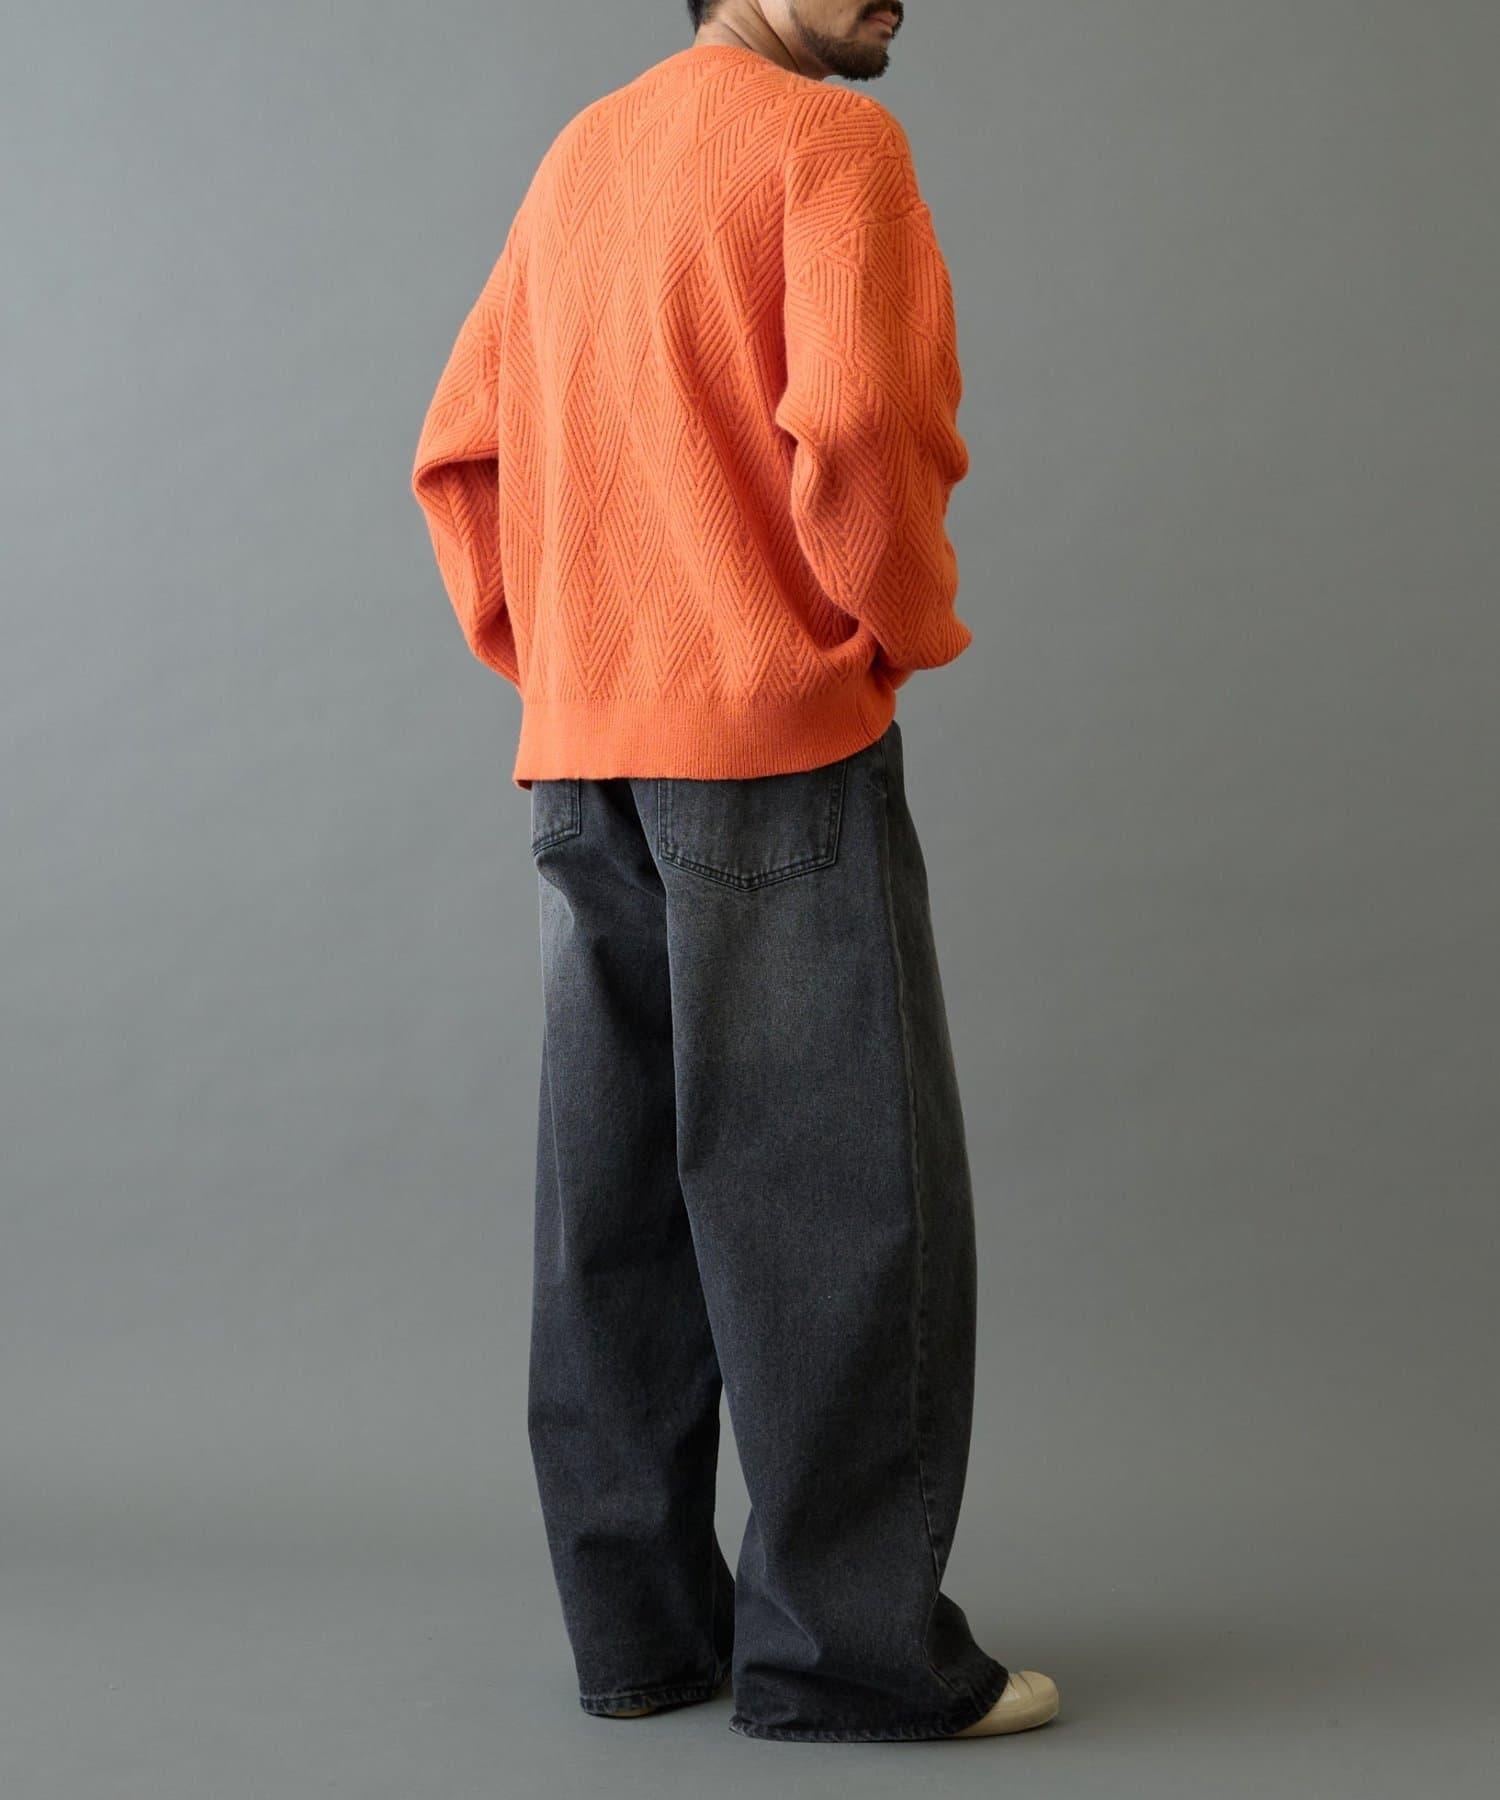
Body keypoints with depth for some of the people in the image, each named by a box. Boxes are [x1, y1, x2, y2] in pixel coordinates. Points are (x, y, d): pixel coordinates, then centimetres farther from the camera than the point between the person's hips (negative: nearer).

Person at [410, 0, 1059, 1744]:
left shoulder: (579, 155, 19)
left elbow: (461, 453, 17)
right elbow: (857, 421, -18)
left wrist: (542, 660, 15)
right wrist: (910, 622, -3)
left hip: (580, 763, 8)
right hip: (779, 741, -7)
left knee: (616, 1201, 9)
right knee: (842, 1194, -2)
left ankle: (640, 1620, 16)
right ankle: (847, 1640, 3)